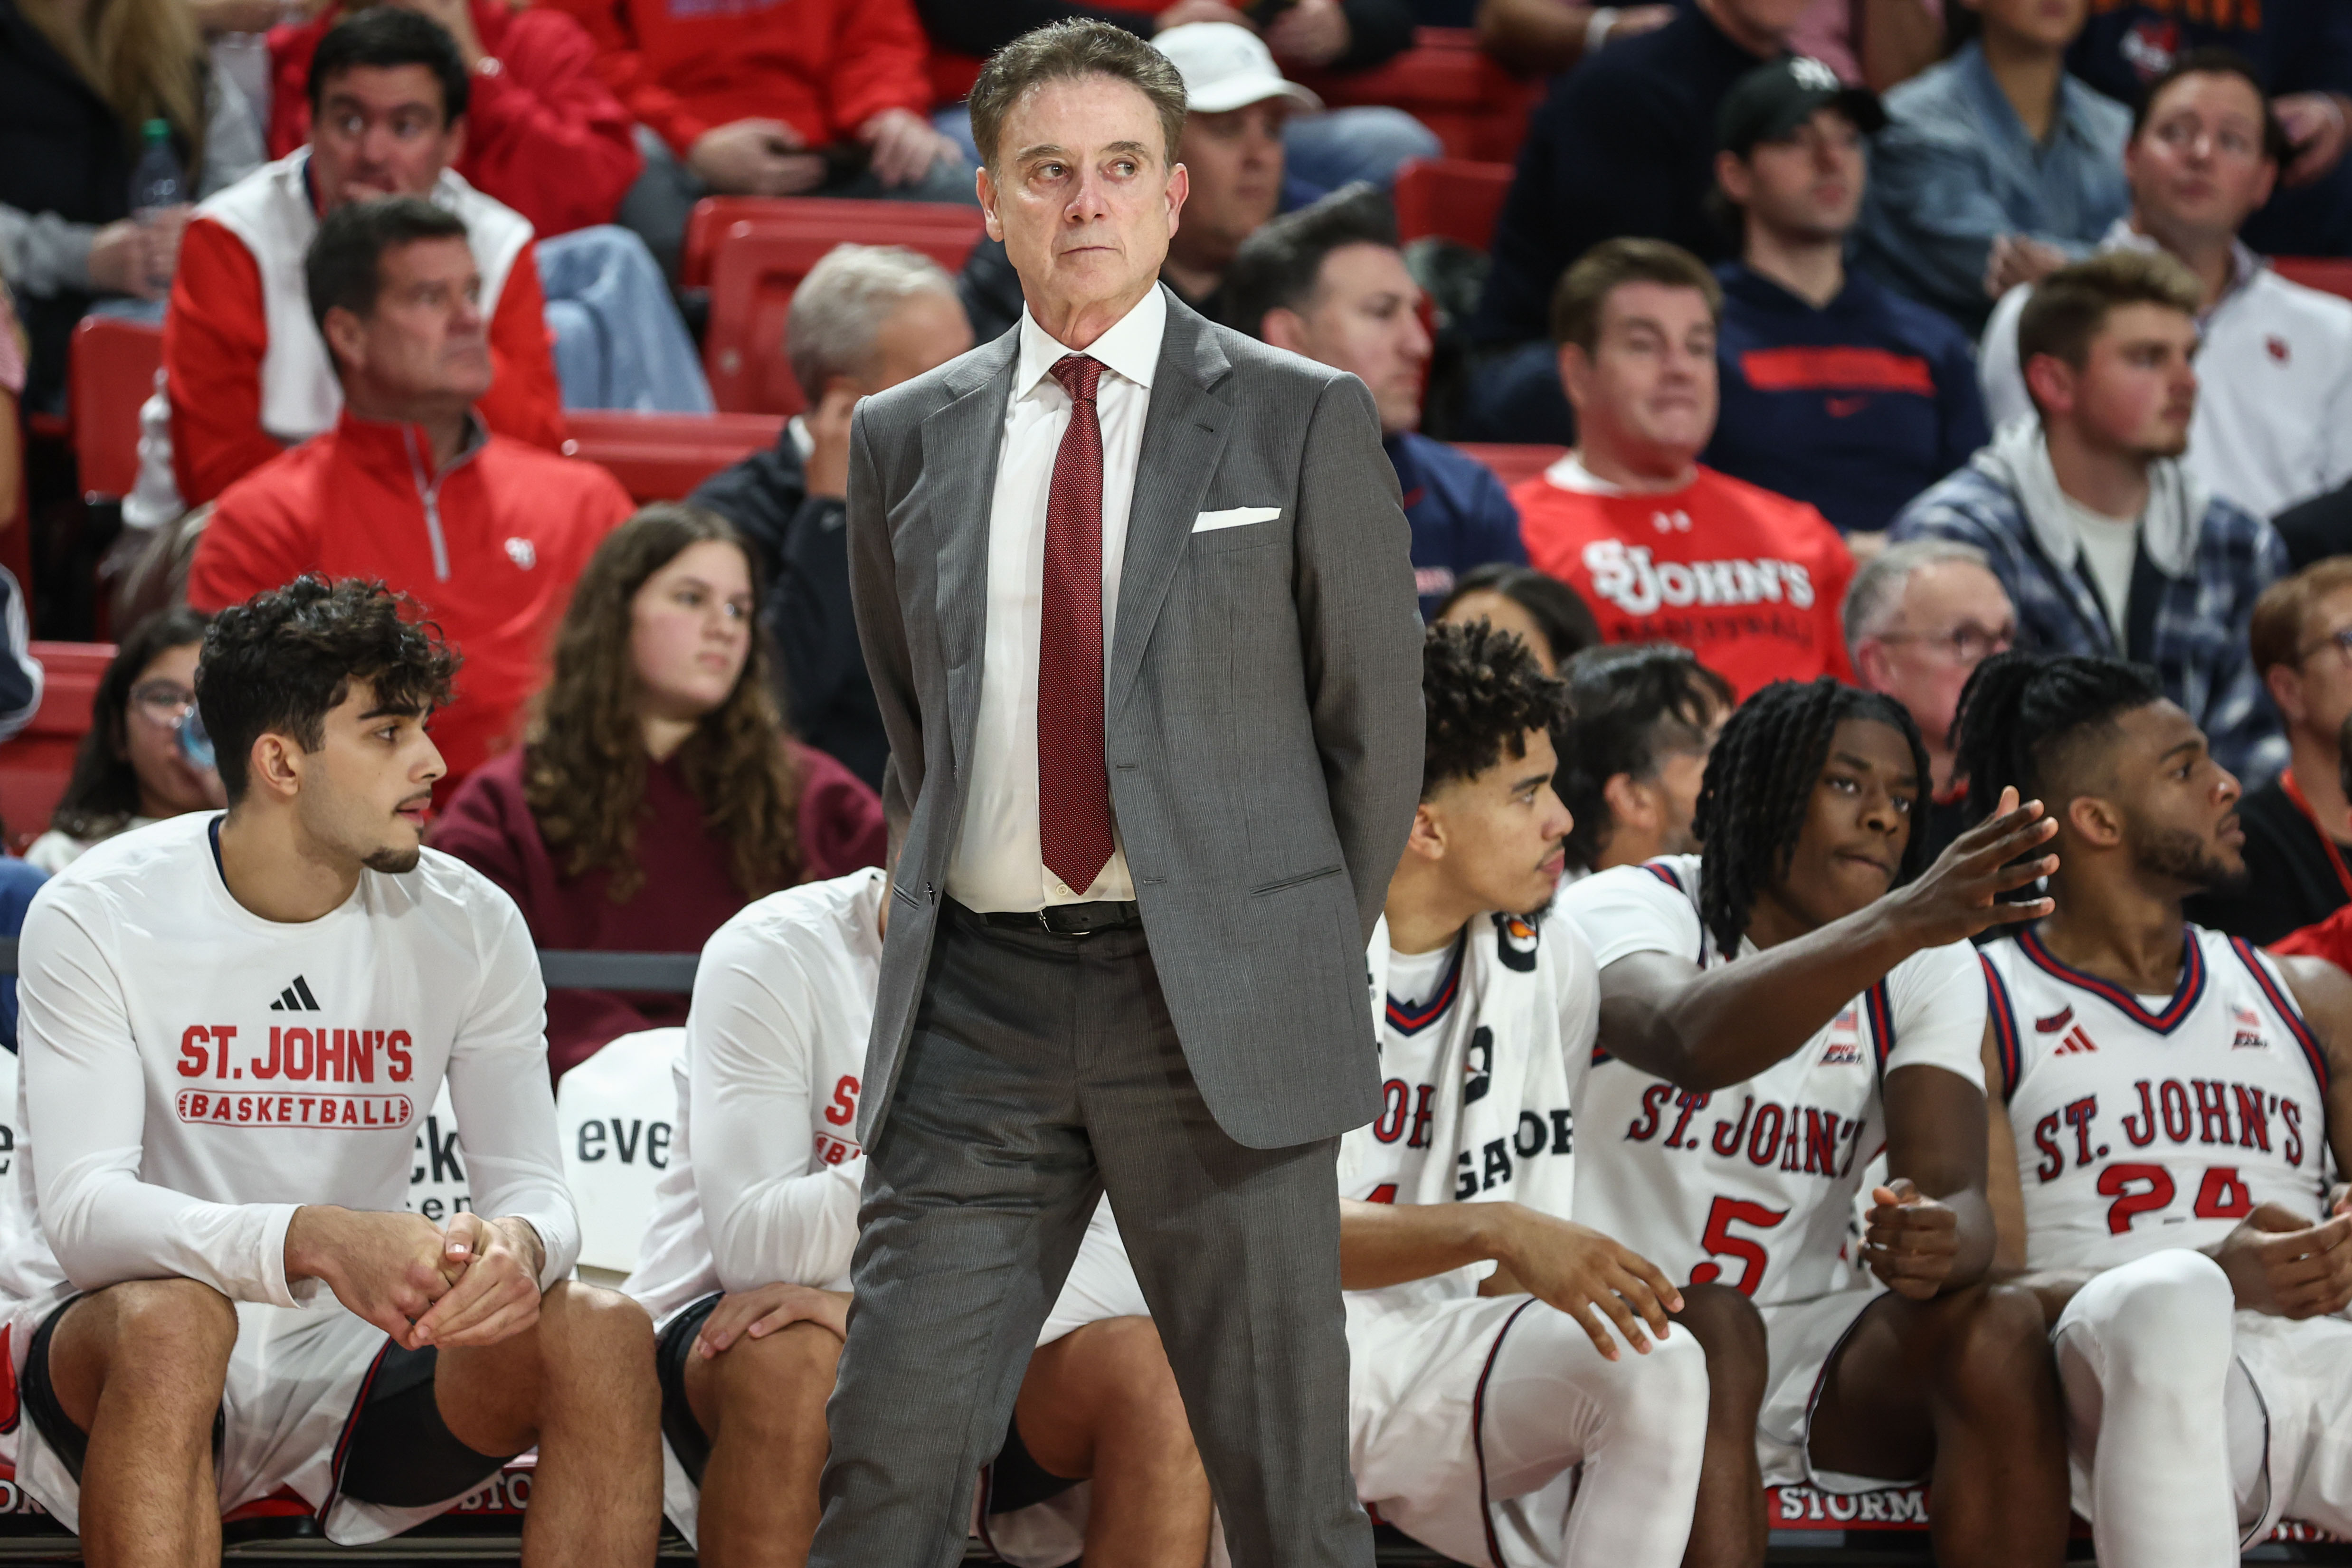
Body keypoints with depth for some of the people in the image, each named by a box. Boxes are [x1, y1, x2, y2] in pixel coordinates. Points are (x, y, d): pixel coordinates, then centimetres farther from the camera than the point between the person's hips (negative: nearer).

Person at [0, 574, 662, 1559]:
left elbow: (532, 1184, -2)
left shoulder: (467, 925, 1)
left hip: (351, 1369, 4)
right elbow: (81, 1211, -21)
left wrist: (518, 1244, -31)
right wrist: (314, 1241, -40)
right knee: (169, 1320, -38)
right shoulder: (98, 917, -10)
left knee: (604, 1335, -21)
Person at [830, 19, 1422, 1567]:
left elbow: (1376, 716, 6)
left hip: (1219, 1015, -2)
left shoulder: (1303, 420, 2)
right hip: (976, 1008, 2)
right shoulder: (907, 438, 11)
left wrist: (1304, 963, 7)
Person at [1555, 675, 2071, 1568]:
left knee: (2002, 1332, -24)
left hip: (1805, 1345, 4)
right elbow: (1694, 1043, -33)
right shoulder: (1622, 910, -8)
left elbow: (1953, 1189, -8)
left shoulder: (1927, 967, 6)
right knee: (1710, 1327, -36)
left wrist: (1941, 1246, -34)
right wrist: (1898, 923, -45)